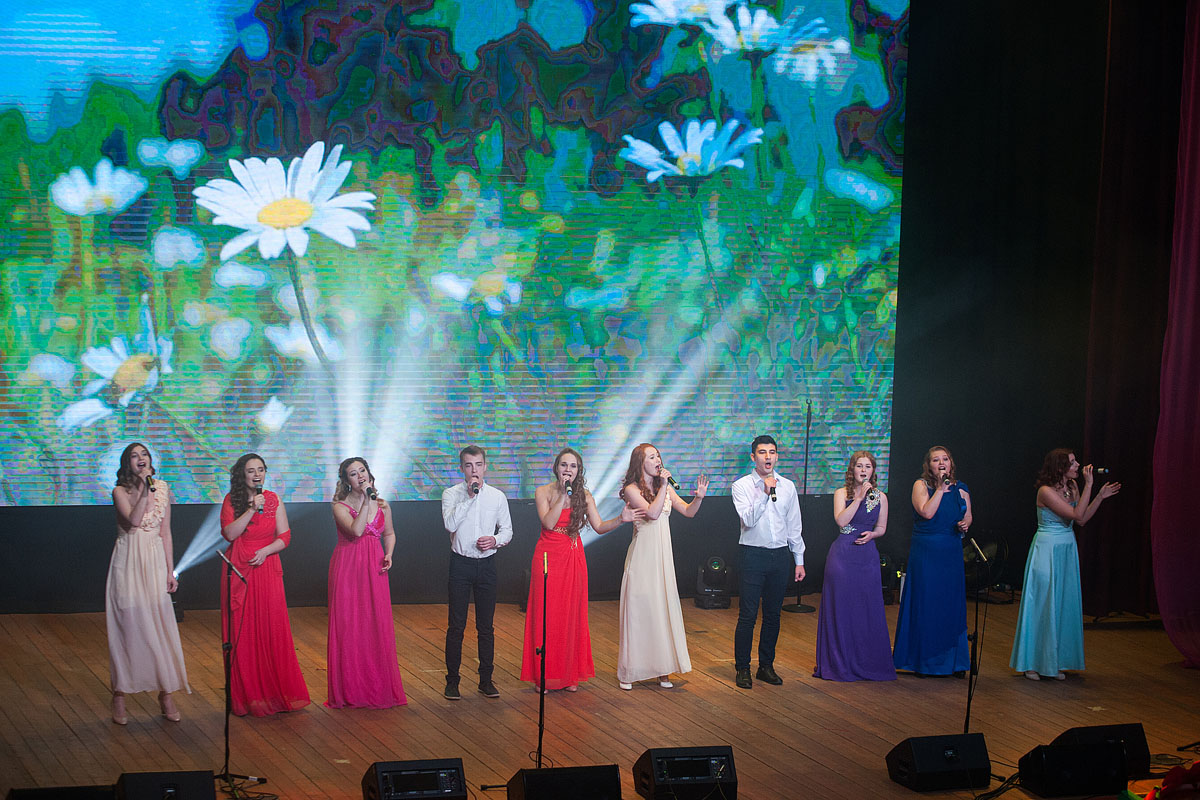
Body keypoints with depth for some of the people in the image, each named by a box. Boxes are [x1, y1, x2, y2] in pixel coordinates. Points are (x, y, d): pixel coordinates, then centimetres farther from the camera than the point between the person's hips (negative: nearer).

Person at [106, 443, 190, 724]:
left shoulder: (163, 489, 7)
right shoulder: (120, 492, -3)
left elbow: (165, 532, 8)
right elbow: (133, 520, -22)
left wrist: (170, 571, 6)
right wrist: (145, 487, -22)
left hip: (155, 563, 3)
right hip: (128, 563, -3)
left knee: (160, 626, 1)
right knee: (128, 625, -2)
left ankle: (166, 694, 10)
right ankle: (119, 696, 7)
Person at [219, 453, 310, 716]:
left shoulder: (273, 500, 8)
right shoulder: (231, 501, 1)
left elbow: (284, 537, 6)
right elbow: (229, 533, -12)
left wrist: (266, 551, -11)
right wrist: (252, 509, -17)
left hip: (267, 568, 2)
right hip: (239, 571, -2)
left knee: (273, 629, -1)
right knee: (243, 630, -2)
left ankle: (277, 692, 6)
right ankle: (247, 694, 4)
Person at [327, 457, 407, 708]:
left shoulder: (383, 506, 8)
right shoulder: (340, 507, -4)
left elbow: (389, 533, 21)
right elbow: (356, 531, -20)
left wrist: (388, 555, 4)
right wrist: (365, 501, -19)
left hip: (374, 569, 3)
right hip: (347, 568, -3)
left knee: (378, 626, 2)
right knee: (349, 626, -2)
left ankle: (379, 687, 12)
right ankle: (351, 689, 7)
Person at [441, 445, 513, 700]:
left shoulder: (497, 496, 5)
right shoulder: (452, 494, -2)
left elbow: (507, 530, 12)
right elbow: (450, 523, -19)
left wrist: (496, 540, -9)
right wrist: (469, 497, -20)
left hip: (487, 564, 2)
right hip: (461, 564, -2)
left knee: (486, 626, 6)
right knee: (456, 625, 0)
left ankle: (486, 680, 14)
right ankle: (452, 681, 8)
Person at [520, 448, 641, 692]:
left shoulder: (584, 496, 4)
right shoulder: (544, 492, -3)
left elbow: (599, 526, 1)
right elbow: (548, 523, -16)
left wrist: (621, 519, -15)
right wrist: (563, 495, -19)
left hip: (573, 559, 2)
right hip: (548, 557, -2)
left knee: (572, 615, 5)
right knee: (547, 614, -1)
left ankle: (570, 674, 14)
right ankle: (544, 675, 6)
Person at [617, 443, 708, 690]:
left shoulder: (665, 488, 11)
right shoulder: (632, 489, -7)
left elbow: (688, 512, 11)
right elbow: (653, 512, -20)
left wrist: (699, 497, -8)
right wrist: (663, 486, -17)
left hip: (663, 556, 5)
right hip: (642, 556, -5)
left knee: (663, 609, 5)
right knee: (638, 609, -3)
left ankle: (662, 669, 11)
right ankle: (627, 672, 4)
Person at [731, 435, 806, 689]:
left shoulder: (788, 487, 9)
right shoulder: (742, 486, -2)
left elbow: (794, 527, 13)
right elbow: (748, 520, -15)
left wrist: (799, 560, 11)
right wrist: (765, 494, -19)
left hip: (781, 555, 4)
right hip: (754, 554, -4)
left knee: (773, 615, 9)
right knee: (748, 615, -3)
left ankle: (766, 666, 19)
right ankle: (742, 668, 6)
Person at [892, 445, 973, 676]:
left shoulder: (960, 488, 8)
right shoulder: (921, 485, -4)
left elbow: (968, 516, 16)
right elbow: (927, 512, -18)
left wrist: (965, 525, -5)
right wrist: (941, 488, -18)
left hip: (951, 553, 4)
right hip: (925, 551, -4)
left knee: (952, 604, 5)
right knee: (925, 604, 0)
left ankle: (953, 660, 14)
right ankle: (923, 660, 10)